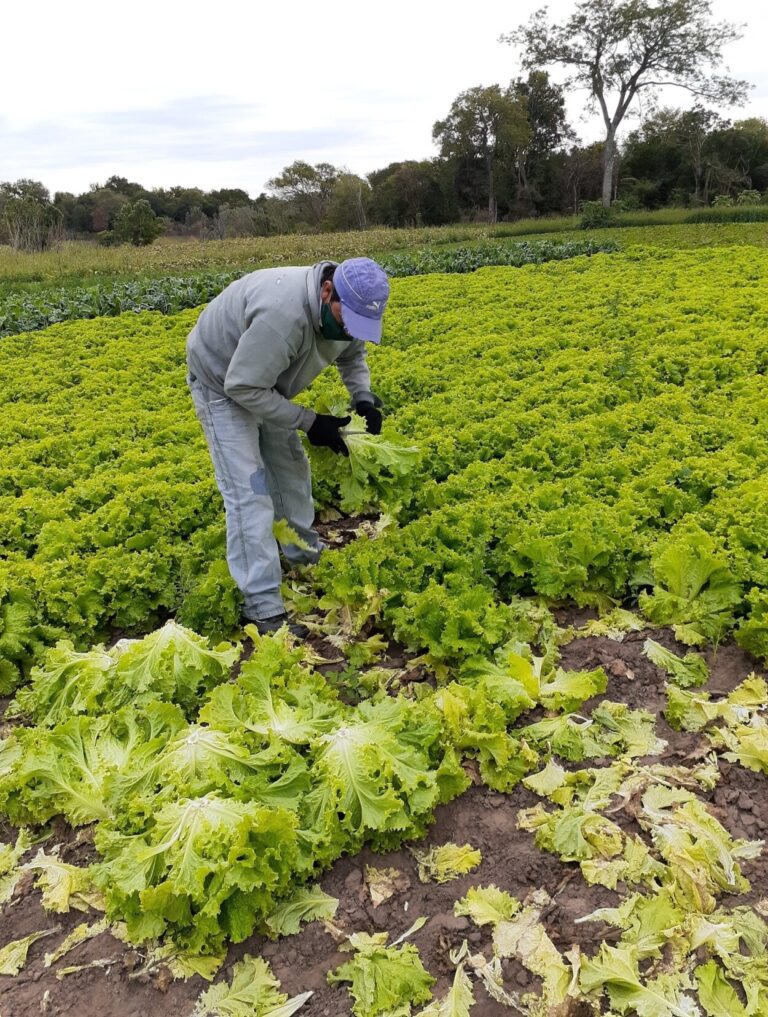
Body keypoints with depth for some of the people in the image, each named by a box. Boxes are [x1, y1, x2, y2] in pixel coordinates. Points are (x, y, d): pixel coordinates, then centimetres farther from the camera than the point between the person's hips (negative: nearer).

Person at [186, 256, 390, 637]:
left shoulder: (344, 310, -16)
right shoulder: (284, 313, -43)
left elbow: (352, 354, 5)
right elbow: (244, 388, -36)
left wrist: (363, 398, -15)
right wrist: (308, 422, -30)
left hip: (264, 382, 8)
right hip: (222, 382, -8)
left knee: (291, 468, 15)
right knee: (249, 491, -14)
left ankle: (306, 559, 35)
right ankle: (264, 610, -9)